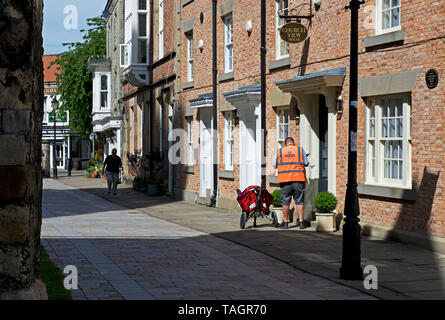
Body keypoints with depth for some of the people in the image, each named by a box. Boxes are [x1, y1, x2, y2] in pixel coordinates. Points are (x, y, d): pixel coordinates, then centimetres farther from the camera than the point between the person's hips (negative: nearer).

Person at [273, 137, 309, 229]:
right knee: (299, 201, 5)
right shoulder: (300, 150, 6)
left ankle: (285, 222, 8)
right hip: (299, 179, 0)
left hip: (285, 180, 0)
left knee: (285, 201, 6)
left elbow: (274, 165, 9)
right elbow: (306, 163, 8)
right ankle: (301, 222, 3)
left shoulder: (279, 151, 6)